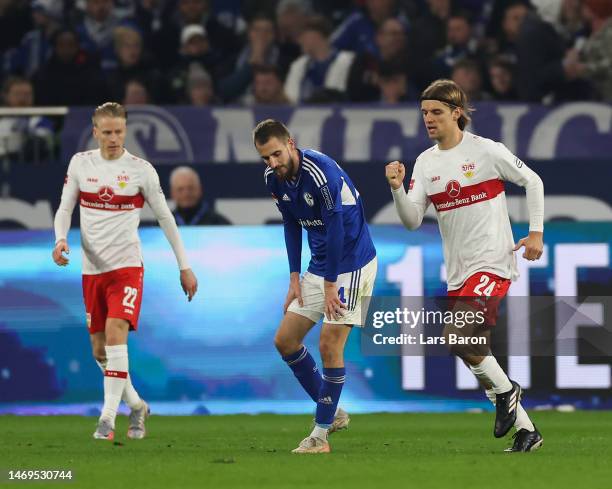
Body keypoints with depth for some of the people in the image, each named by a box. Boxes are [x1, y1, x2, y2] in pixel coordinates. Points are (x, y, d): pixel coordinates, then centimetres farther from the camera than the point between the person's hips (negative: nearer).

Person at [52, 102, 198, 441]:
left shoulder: (141, 170, -3)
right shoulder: (80, 163, 3)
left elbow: (165, 217, 4)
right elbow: (65, 209, 10)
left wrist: (185, 266, 5)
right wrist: (61, 240, -12)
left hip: (127, 264, -4)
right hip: (92, 269, 4)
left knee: (115, 332, -22)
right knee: (99, 350, 7)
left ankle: (108, 418, -22)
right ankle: (136, 405, 28)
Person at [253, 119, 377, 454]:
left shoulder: (320, 171, -25)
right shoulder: (274, 179, -1)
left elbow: (335, 228, -23)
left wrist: (330, 285, -18)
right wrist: (295, 278, 6)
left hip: (351, 265, -9)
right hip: (318, 267, 9)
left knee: (329, 345, -14)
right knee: (285, 340, 7)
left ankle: (321, 434, -5)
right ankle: (332, 413, 19)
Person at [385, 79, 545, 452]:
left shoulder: (487, 151, -7)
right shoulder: (426, 162, 7)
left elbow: (533, 181, 5)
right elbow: (412, 220, 1)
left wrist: (536, 232, -1)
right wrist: (397, 188, -15)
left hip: (493, 263, -7)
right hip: (458, 273, 7)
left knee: (456, 337, -25)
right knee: (477, 356, 8)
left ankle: (505, 391, -1)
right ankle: (527, 430, 19)